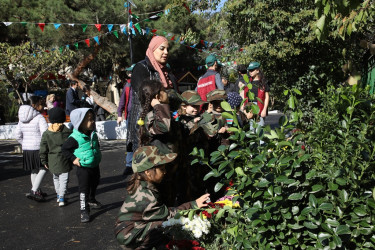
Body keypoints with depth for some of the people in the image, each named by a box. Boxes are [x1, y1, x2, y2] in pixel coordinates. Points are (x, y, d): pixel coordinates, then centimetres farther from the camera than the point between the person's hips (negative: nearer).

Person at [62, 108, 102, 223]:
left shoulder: (93, 134, 0)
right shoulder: (75, 138, -21)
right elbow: (64, 148, -12)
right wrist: (73, 159, -16)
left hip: (95, 166, 7)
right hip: (83, 168, -7)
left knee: (94, 185, 25)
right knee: (83, 189, -2)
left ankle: (91, 200, 48)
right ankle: (84, 211, 7)